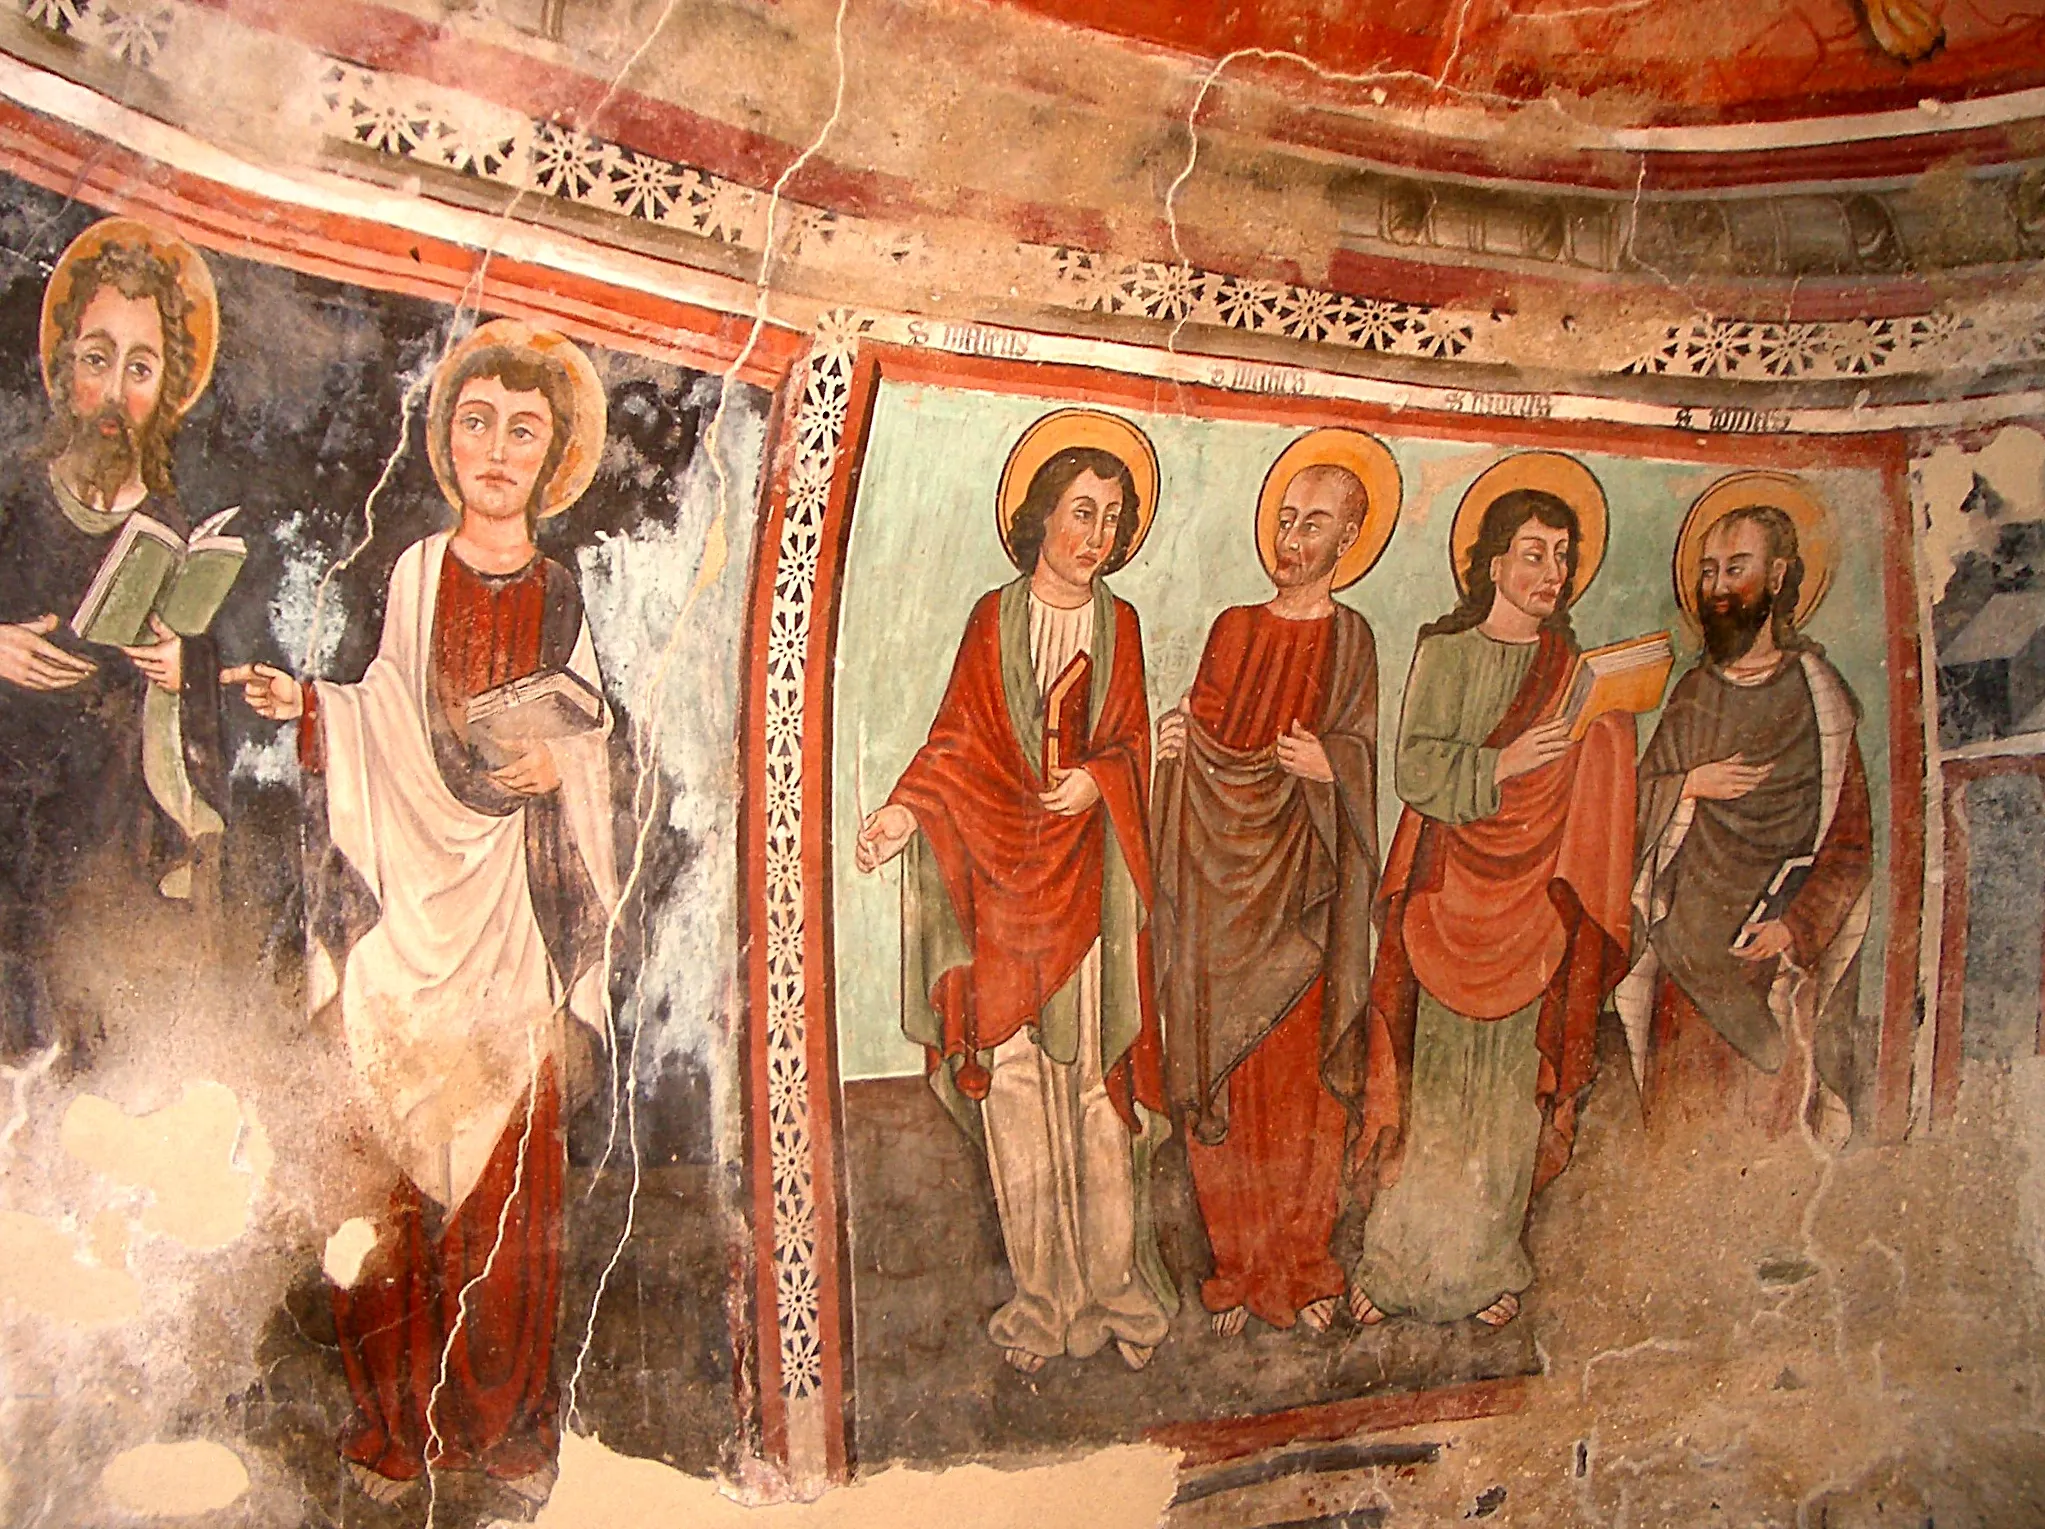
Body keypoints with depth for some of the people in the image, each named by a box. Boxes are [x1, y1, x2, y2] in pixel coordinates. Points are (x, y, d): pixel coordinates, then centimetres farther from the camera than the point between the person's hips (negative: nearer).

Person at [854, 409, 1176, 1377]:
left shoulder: (1119, 625, 10)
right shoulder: (994, 618, 6)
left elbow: (1132, 745, 10)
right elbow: (957, 743, 1)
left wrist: (1098, 780, -11)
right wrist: (905, 810, -15)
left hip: (1090, 879, 1)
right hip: (1002, 877, 0)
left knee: (1097, 1088, -1)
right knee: (1014, 1090, 1)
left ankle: (1116, 1284, 12)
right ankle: (1044, 1298, 11)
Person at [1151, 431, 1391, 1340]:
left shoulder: (1348, 638, 3)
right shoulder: (1233, 630, 11)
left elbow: (1355, 763, -4)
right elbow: (1204, 748, 13)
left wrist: (1324, 769, -25)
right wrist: (1175, 744, -8)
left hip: (1299, 893, -2)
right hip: (1220, 890, 3)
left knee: (1303, 1085, 3)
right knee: (1224, 1084, 4)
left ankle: (1304, 1268, 17)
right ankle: (1238, 1272, 16)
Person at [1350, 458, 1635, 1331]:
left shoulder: (1579, 675, 9)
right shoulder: (1443, 653, 4)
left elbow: (1595, 809, 6)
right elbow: (1413, 770, -6)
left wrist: (1579, 913, -7)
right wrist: (1498, 768, -19)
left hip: (1532, 908, 2)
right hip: (1444, 898, -1)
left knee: (1513, 1090, 5)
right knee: (1430, 1080, 1)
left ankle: (1489, 1264, 18)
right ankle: (1396, 1262, 11)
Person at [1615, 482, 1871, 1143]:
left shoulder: (1816, 693, -3)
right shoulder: (1692, 694, 13)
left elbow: (1851, 842, -6)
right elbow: (1639, 797, 13)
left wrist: (1796, 927, -18)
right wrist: (1690, 784, -7)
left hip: (1771, 946, -4)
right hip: (1685, 949, 4)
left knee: (1762, 1119, -3)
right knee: (1678, 1123, 5)